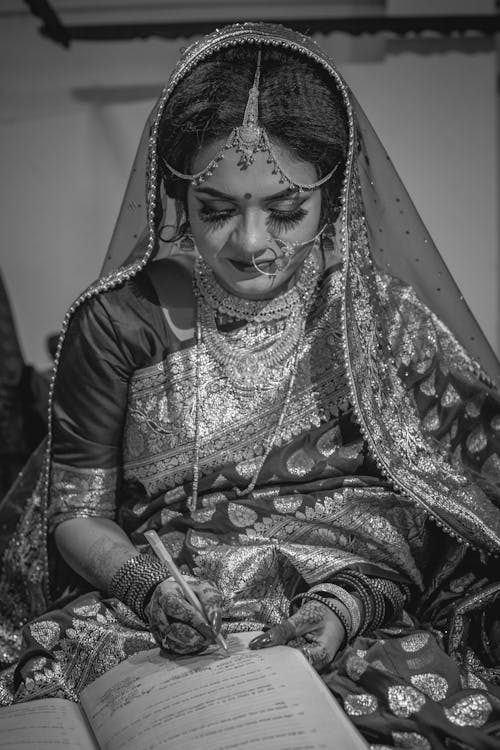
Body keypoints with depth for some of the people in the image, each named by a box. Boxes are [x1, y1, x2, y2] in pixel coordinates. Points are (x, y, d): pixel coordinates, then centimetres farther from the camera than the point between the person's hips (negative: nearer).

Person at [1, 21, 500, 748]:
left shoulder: (385, 320, 4)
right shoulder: (117, 322, 2)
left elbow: (430, 520, 5)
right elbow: (77, 510, 5)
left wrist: (351, 605, -14)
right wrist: (153, 589, -15)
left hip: (360, 634, 1)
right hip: (150, 631, 0)